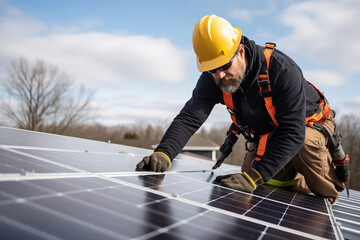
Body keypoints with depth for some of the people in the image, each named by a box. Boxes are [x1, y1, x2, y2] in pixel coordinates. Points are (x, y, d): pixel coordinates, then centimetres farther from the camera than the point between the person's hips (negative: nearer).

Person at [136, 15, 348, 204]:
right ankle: (297, 179, 22)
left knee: (305, 144, -34)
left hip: (310, 122, -4)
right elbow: (189, 118, -32)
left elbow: (293, 134, -41)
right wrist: (164, 153, -52)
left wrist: (253, 176, -49)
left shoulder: (282, 70, -37)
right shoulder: (212, 80, -22)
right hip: (266, 134, 5)